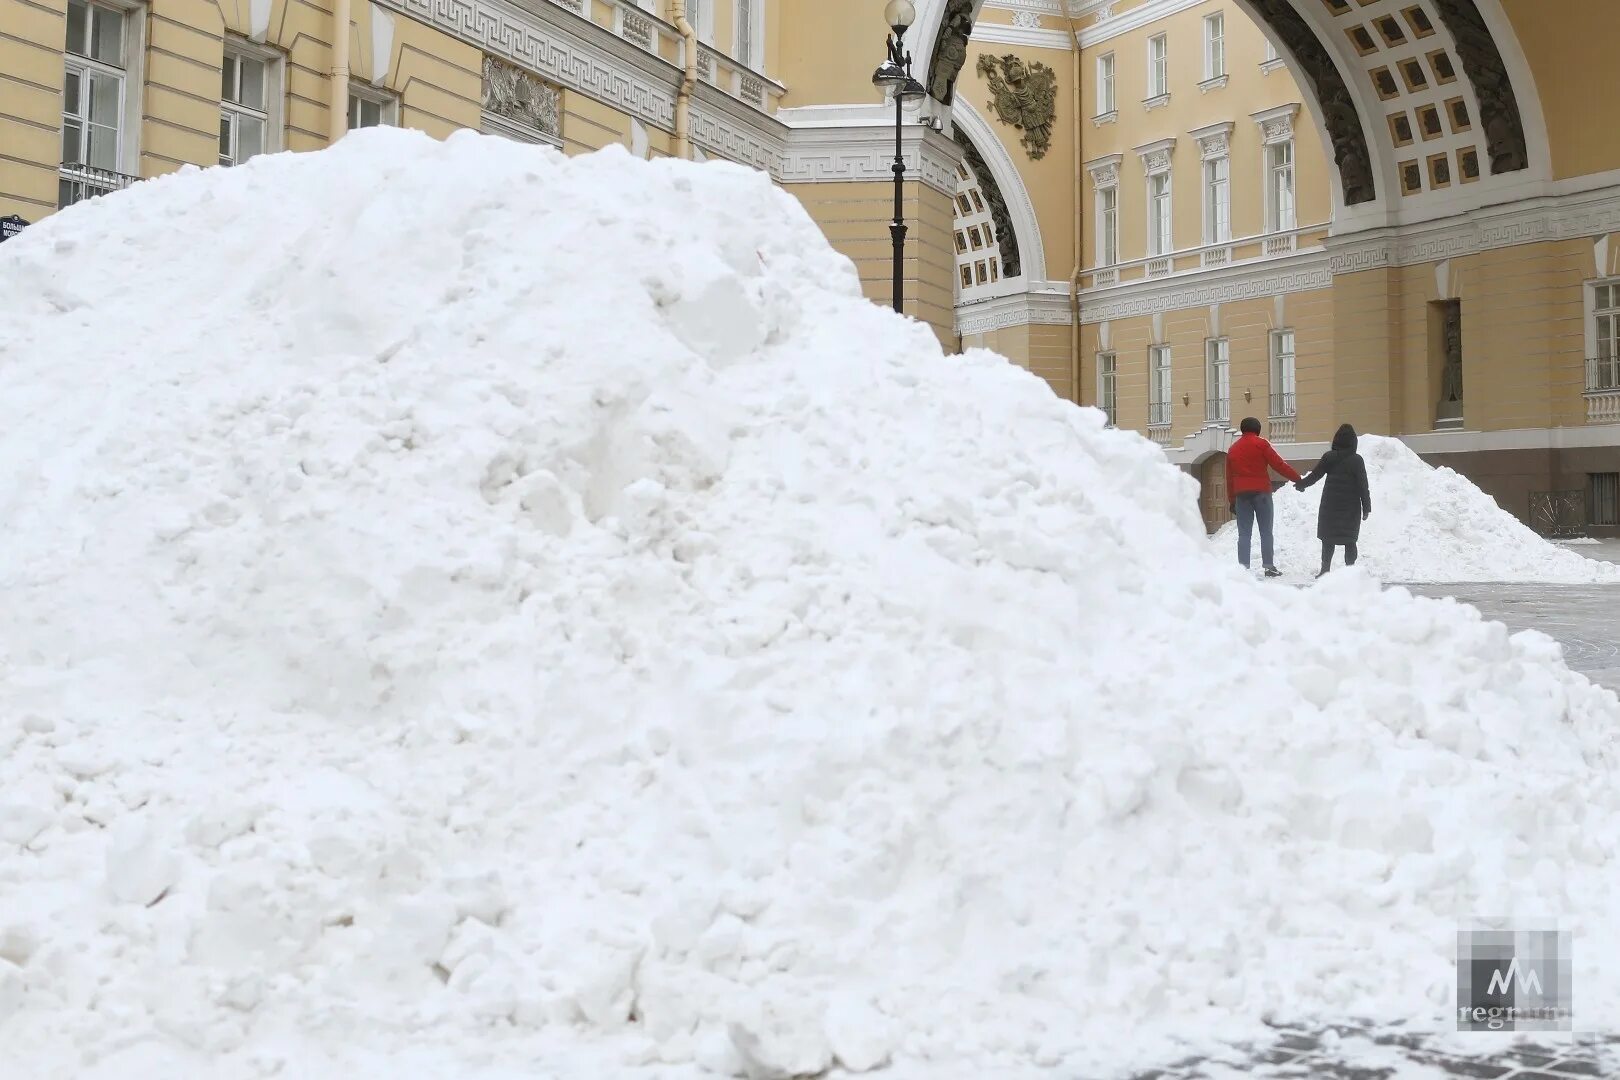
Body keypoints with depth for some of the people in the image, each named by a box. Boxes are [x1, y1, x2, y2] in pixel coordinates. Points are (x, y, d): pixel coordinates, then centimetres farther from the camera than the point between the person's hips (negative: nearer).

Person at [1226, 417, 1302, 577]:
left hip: (1241, 494, 4)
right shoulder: (1260, 444, -1)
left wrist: (1232, 501, 19)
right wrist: (1298, 478, 0)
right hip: (1261, 492, -4)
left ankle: (1243, 568, -4)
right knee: (1266, 532, 1)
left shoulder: (1233, 449, 14)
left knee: (1244, 533, 3)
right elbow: (1278, 464, -6)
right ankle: (1269, 567, -2)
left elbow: (1229, 478, 15)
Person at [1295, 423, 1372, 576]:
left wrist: (1300, 484, 21)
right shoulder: (1356, 460, -6)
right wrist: (1366, 507, 0)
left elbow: (1315, 475, 3)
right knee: (1350, 540, 5)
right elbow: (1363, 486, -5)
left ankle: (1325, 569, 6)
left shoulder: (1328, 457, -2)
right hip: (1351, 506, -1)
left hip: (1330, 505, 1)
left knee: (1328, 538, 9)